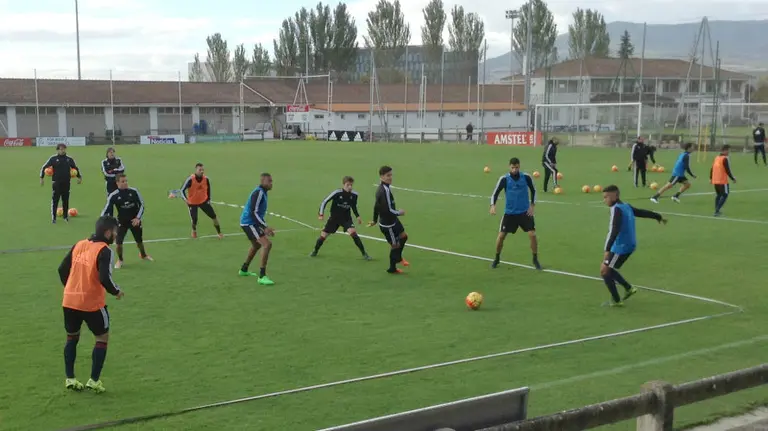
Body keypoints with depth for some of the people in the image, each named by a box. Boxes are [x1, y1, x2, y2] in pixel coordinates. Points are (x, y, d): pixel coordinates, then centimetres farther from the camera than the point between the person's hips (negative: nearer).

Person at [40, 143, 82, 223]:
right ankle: (53, 218, -1)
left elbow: (76, 168, 20)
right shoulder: (53, 159, -1)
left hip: (67, 183, 3)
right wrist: (42, 177, -4)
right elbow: (44, 167, 3)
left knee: (66, 200, 8)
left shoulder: (69, 159, 7)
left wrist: (79, 177, 13)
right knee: (55, 200, -6)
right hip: (56, 183, -3)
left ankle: (65, 216, 21)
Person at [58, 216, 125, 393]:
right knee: (102, 338, 11)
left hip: (69, 300, 6)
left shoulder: (79, 245, 7)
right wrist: (116, 292, -5)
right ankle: (94, 380, 10)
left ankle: (70, 379, 24)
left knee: (72, 337, 22)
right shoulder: (104, 251, -14)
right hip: (92, 303, -6)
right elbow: (104, 278, -23)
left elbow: (62, 269, 11)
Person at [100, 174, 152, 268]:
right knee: (118, 241, -14)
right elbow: (106, 210, -11)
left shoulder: (134, 191, -12)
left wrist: (138, 218, -12)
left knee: (139, 240, 17)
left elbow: (141, 204, -4)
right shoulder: (113, 196, -16)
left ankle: (143, 255, 47)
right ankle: (120, 260, 12)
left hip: (135, 220, 2)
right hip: (122, 221, -1)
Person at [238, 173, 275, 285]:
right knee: (267, 244, -21)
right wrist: (265, 227, -28)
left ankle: (244, 270, 46)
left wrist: (265, 228, 17)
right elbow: (253, 212, -25)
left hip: (250, 223, 11)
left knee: (257, 245, 30)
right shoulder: (258, 193, -18)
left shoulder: (262, 193, 13)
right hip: (249, 223, -11)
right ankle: (262, 276, -21)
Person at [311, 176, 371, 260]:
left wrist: (357, 216, -1)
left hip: (346, 218, 1)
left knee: (353, 232, -24)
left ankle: (364, 254, -16)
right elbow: (325, 201, -12)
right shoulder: (337, 193, -21)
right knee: (323, 235, 3)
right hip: (334, 217, -1)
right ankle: (315, 251, 33)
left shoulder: (354, 194, -10)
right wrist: (321, 213, -18)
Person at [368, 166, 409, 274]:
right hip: (388, 224, -9)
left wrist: (375, 220, 24)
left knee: (403, 236, 19)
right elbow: (388, 210, -29)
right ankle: (392, 268, 24)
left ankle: (398, 258, 39)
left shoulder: (381, 188, 3)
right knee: (395, 245, 6)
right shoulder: (385, 190, -28)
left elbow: (377, 206, 14)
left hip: (392, 220, 9)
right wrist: (399, 213, -11)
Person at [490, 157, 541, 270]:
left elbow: (533, 190, 8)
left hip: (525, 212, 0)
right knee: (501, 236, -2)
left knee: (532, 234, -9)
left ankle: (535, 260, 10)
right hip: (509, 213, 0)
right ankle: (497, 259, 20)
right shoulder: (504, 179, -10)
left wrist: (532, 205, 0)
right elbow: (495, 193, -5)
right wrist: (493, 205, -22)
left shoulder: (526, 177, -7)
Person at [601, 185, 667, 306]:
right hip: (628, 245, 9)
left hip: (621, 247, -9)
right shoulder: (627, 207, 9)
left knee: (605, 271, -2)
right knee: (607, 269, 19)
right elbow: (643, 212, 24)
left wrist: (607, 250, -37)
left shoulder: (616, 209, -19)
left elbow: (614, 231, -30)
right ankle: (628, 288, 24)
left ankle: (616, 300, 5)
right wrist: (659, 217, 42)